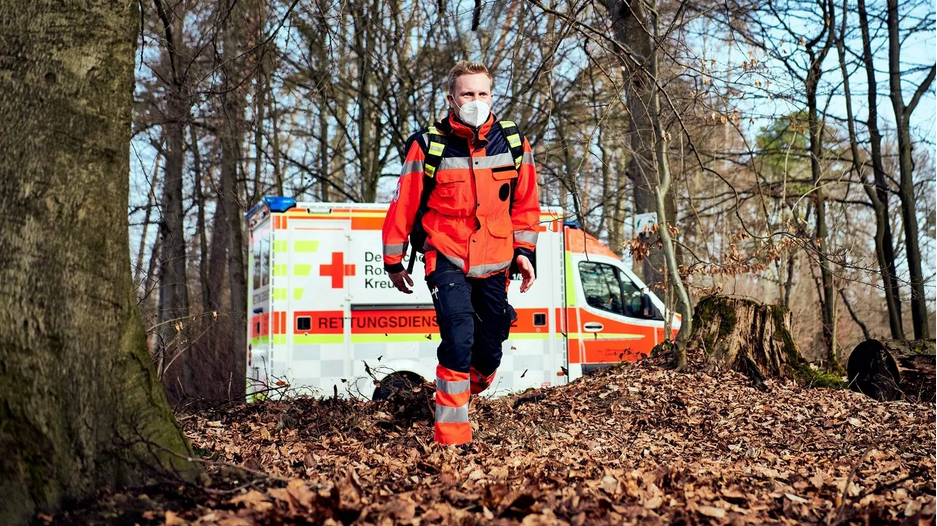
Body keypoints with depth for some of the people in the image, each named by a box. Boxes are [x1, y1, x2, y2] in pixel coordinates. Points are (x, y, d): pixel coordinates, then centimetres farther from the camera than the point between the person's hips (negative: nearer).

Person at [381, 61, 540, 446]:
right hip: (447, 262, -3)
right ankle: (451, 436, -9)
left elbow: (525, 202, 13)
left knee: (489, 353, 8)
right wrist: (393, 261, 4)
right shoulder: (429, 147, -9)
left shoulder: (513, 143, 1)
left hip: (494, 265, 4)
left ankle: (468, 391, 41)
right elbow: (403, 206, -1)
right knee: (459, 341, -19)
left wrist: (523, 250, 7)